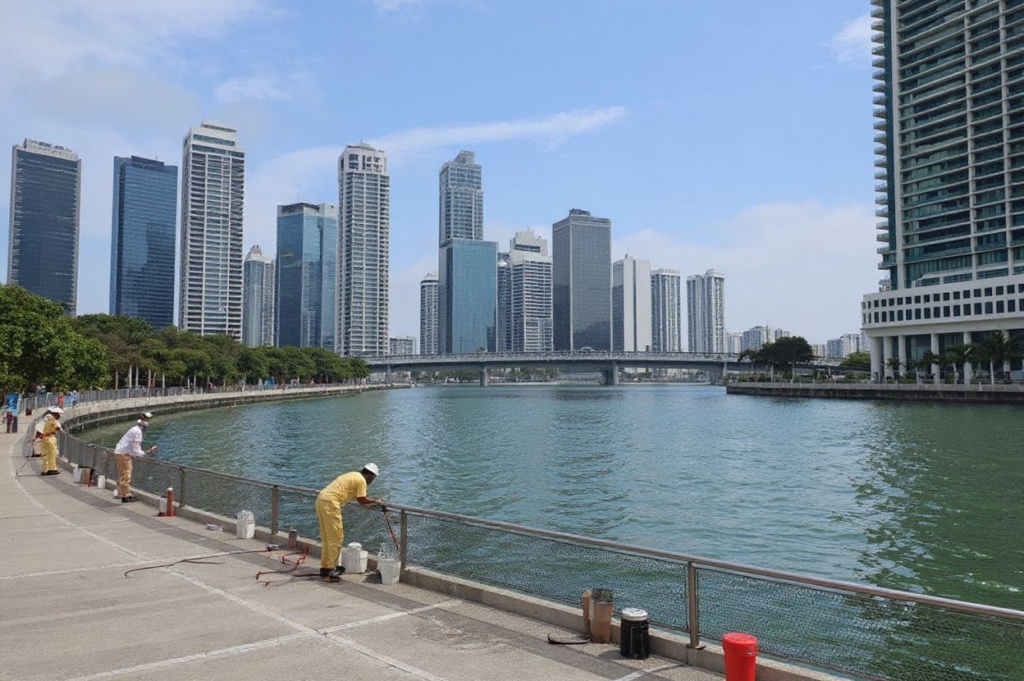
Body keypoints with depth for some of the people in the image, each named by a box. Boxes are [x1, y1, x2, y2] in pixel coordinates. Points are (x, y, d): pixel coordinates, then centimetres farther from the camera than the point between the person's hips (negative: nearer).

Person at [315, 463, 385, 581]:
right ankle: (330, 571, -1)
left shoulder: (354, 475, 24)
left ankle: (325, 568, 24)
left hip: (321, 499, 10)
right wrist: (376, 502, 11)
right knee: (336, 538, -3)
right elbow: (362, 500, -3)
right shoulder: (361, 480, -4)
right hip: (330, 503, -10)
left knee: (327, 538, 17)